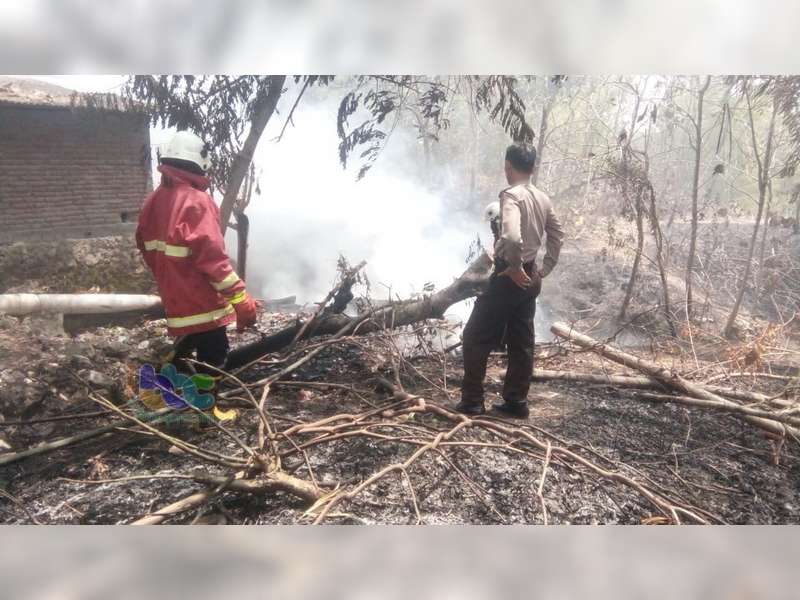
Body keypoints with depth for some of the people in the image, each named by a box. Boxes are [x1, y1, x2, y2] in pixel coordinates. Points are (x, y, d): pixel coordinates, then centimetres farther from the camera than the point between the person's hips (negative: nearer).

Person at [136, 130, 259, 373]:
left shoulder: (153, 202, 9)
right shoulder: (196, 201, -17)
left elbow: (148, 251, 17)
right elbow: (212, 256, -25)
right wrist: (241, 298, -23)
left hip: (175, 302, 9)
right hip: (202, 305, -9)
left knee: (183, 357, 25)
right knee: (212, 367, -1)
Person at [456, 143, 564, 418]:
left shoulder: (511, 195, -17)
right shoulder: (543, 198, 8)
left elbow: (512, 237, -33)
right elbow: (557, 236, 17)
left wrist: (515, 268, -19)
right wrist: (543, 270, 17)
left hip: (510, 277, -8)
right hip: (530, 278, 8)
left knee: (476, 336, 3)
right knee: (521, 342, 13)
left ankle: (472, 401, 9)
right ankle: (516, 402, 21)